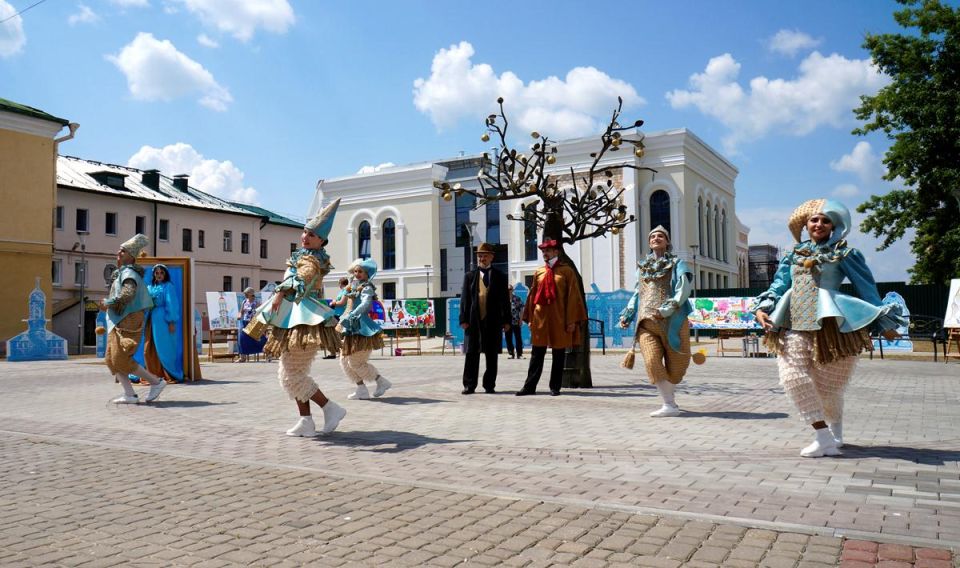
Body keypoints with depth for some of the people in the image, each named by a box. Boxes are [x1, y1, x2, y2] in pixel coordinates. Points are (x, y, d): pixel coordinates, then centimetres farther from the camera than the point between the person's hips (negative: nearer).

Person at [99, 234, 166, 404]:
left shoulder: (128, 272, -12)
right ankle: (130, 395, 3)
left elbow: (128, 293, -29)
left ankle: (156, 382, -4)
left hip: (127, 322, -10)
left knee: (121, 359, -14)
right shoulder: (120, 272, 18)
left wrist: (108, 304, -16)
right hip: (118, 323, 10)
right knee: (111, 359, 4)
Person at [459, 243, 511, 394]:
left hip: (493, 321, 0)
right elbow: (464, 299, 6)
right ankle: (469, 385, 8)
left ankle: (489, 385, 12)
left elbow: (505, 300, 6)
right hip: (474, 320, 0)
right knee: (471, 354, 2)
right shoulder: (470, 276, 9)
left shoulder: (500, 277, 8)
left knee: (492, 355, 4)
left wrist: (506, 320, 0)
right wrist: (463, 319, -3)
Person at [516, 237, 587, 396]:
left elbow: (573, 296, -4)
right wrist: (530, 318, 8)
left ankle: (555, 387, 13)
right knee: (536, 354, 4)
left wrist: (572, 320, -8)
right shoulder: (538, 272, 10)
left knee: (559, 356, 5)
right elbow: (532, 296, 12)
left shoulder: (567, 271, -1)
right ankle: (530, 386, 9)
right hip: (540, 319, 3)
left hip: (560, 320, -3)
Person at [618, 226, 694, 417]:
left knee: (676, 365, 2)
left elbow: (683, 290, -8)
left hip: (671, 321, -2)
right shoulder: (642, 266, 20)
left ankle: (669, 396, 24)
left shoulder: (677, 264, 7)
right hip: (646, 322, 3)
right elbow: (637, 294, 25)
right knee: (652, 362, -14)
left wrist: (666, 310, -20)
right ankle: (670, 405, -9)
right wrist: (626, 316, 13)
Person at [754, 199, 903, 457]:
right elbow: (778, 286, 13)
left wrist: (884, 324, 5)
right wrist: (763, 308, -4)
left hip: (830, 325, -3)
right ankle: (824, 437, -8)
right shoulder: (793, 256, 17)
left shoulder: (845, 254, 6)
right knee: (793, 376, -13)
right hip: (795, 325, 4)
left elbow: (867, 289, 6)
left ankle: (835, 434, 28)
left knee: (827, 385, 3)